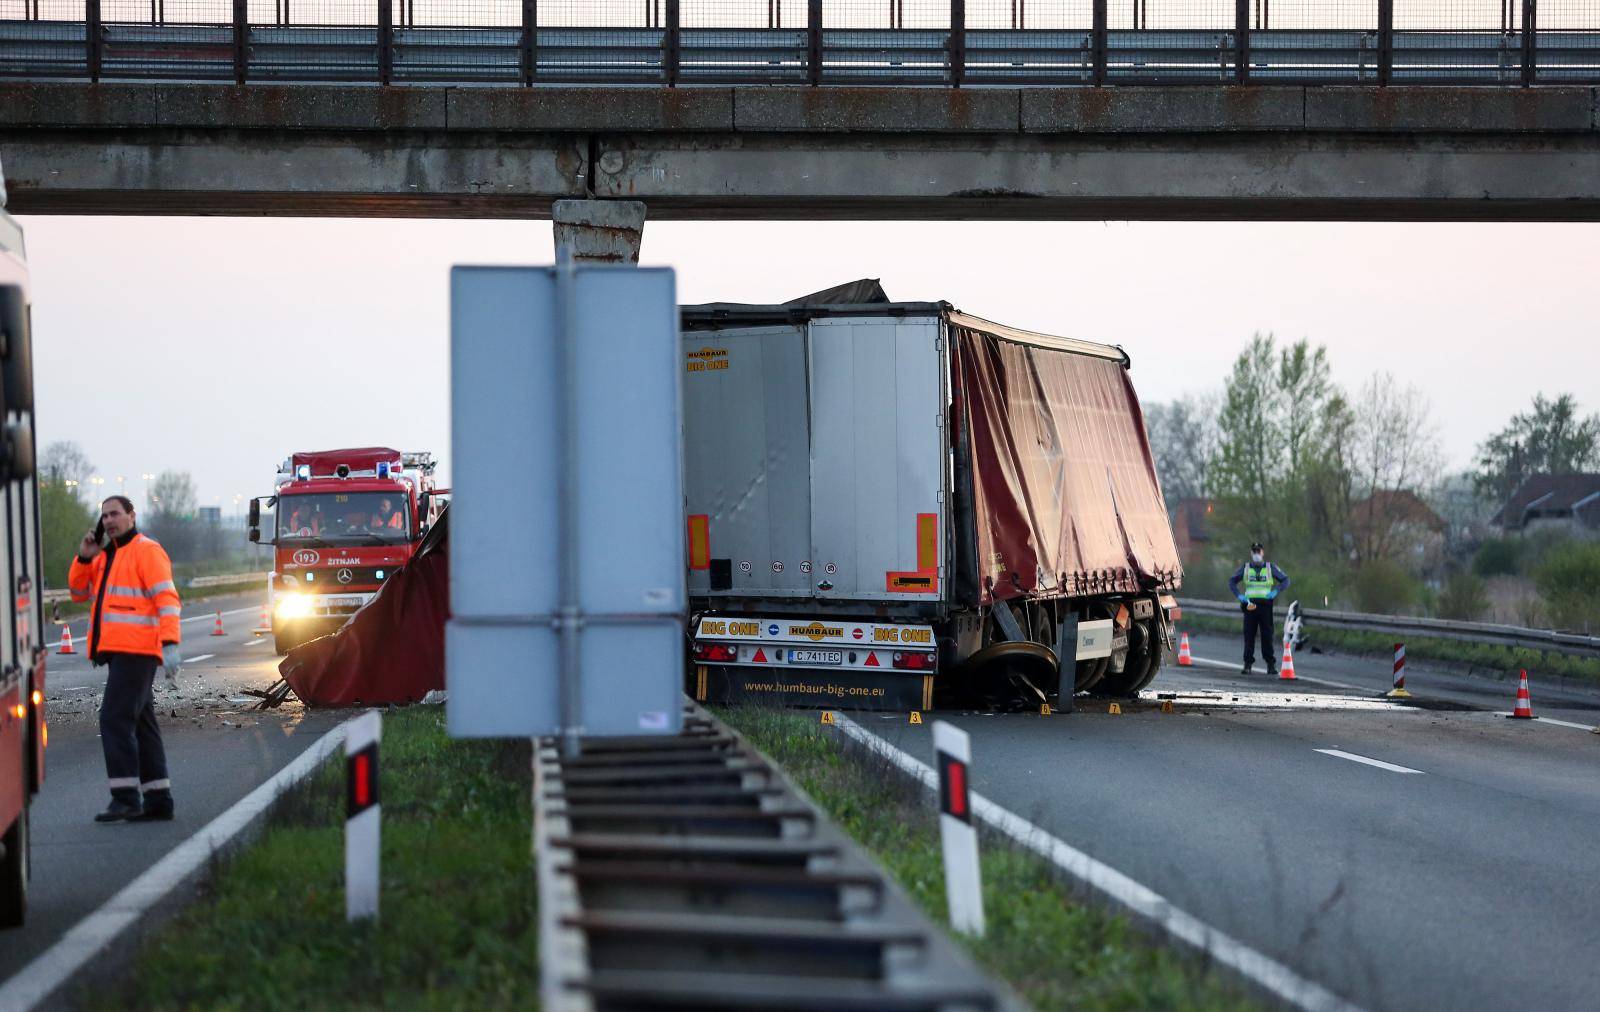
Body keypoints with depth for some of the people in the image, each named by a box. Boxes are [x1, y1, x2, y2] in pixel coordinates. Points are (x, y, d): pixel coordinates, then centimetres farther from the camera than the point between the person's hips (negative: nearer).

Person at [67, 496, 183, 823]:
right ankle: (158, 800, 11)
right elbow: (79, 592, 21)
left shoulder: (147, 551, -7)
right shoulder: (107, 557, 21)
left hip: (136, 651, -10)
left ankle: (126, 798, -19)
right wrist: (84, 558, 4)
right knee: (141, 724, 9)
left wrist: (170, 644, -26)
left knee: (115, 719, -16)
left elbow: (167, 599, -15)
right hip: (118, 651, 10)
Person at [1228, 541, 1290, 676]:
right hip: (1249, 605, 1)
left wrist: (1276, 591, -7)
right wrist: (1238, 595, -1)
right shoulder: (1245, 568, 11)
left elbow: (1285, 580, 9)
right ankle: (1247, 664, 2)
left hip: (1265, 605, -1)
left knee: (1267, 635, -3)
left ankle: (1271, 664, 4)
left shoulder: (1271, 567, 8)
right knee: (1249, 635, -2)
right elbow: (1232, 581, 15)